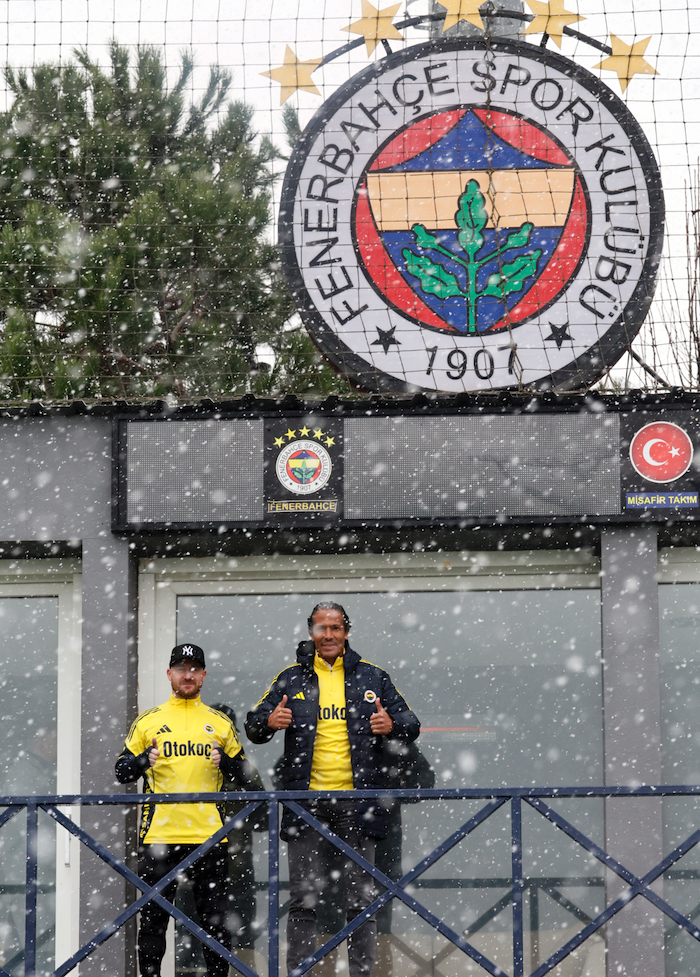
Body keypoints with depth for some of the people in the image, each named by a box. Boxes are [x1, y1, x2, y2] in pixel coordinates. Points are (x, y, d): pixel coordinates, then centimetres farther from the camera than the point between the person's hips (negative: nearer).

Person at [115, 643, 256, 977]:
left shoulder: (219, 723, 12)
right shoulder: (148, 721, 9)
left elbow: (246, 778, 11)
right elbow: (122, 772, 7)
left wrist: (225, 762, -9)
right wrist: (144, 761, -13)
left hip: (209, 835, 1)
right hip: (159, 834, -1)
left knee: (216, 920, 1)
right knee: (153, 918, 1)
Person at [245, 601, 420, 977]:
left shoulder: (372, 677, 9)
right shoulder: (291, 679, 9)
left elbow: (411, 725, 10)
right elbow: (253, 726, 9)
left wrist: (392, 725, -13)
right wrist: (269, 722, -14)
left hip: (357, 803, 0)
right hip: (306, 802, 0)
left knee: (361, 898, 2)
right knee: (303, 900, 0)